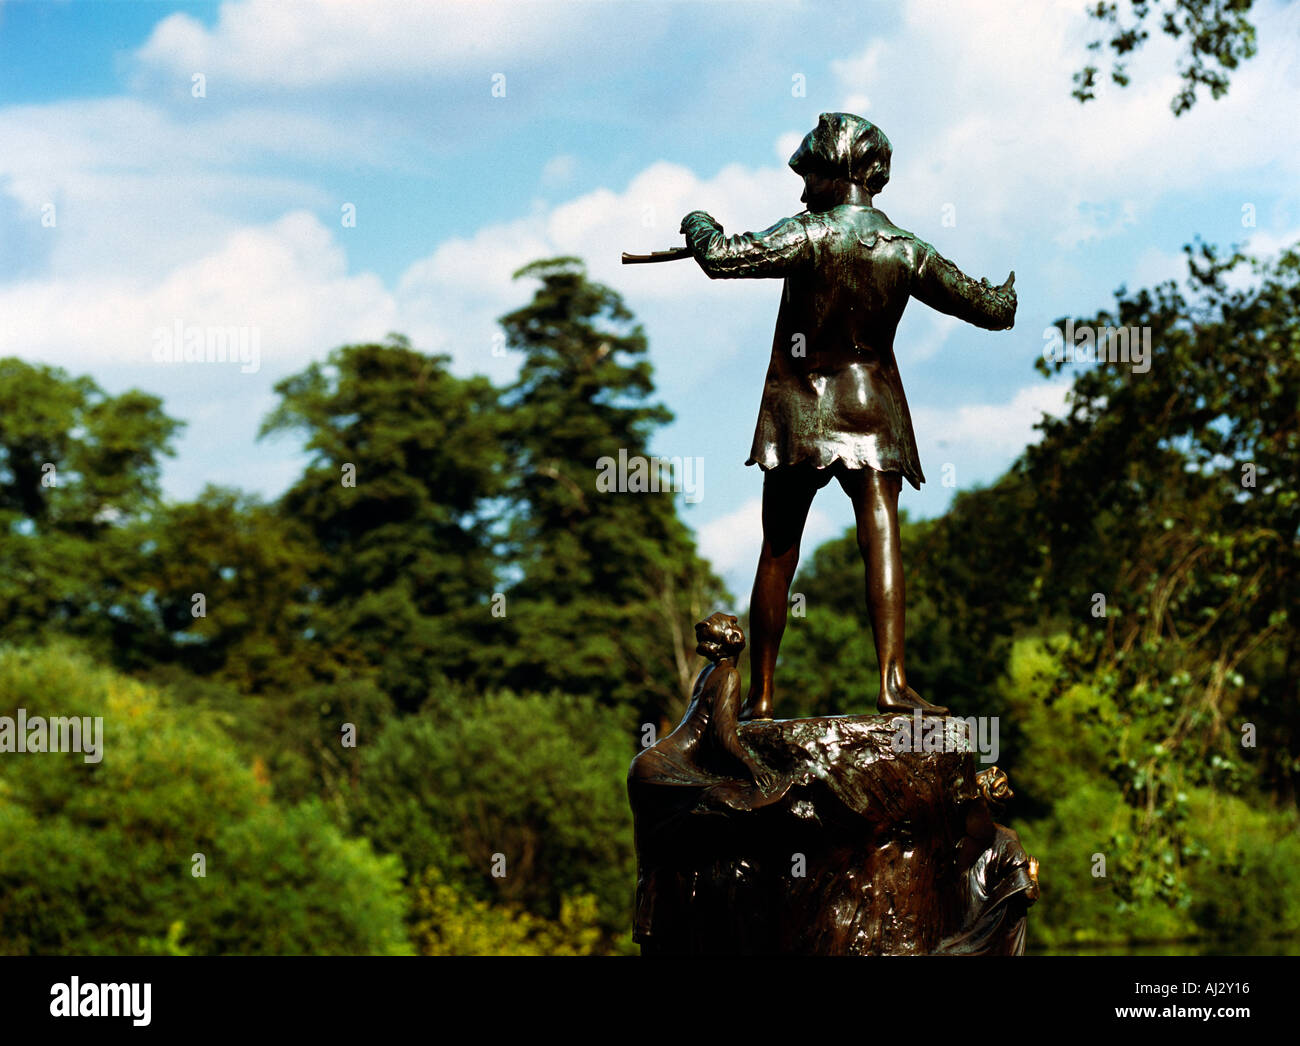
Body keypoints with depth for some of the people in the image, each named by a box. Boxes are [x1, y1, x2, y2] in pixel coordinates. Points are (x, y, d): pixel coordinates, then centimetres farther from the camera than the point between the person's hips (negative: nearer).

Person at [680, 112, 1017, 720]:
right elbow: (989, 307, 8)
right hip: (872, 410, 1)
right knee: (881, 537, -10)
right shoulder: (908, 252, 1)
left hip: (799, 411, -1)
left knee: (778, 552, 8)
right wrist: (1008, 293, 32)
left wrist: (698, 225, 2)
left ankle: (760, 694, 13)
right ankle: (892, 679, -28)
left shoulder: (810, 236, -9)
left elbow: (721, 257, -20)